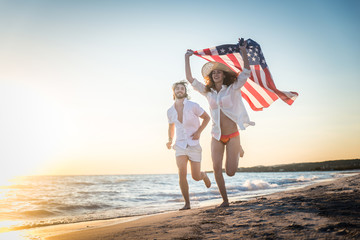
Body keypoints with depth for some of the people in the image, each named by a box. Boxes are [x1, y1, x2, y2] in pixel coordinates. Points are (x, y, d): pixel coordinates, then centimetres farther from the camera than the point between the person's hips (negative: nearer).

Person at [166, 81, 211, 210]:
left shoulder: (193, 106, -8)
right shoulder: (170, 111, 3)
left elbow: (207, 118, 3)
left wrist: (198, 132, -10)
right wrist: (170, 140, 3)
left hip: (194, 145, -2)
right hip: (180, 145, 2)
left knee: (196, 177, 1)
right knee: (182, 173, -17)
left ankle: (204, 175, 39)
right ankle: (187, 203, -6)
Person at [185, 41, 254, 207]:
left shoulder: (232, 89, -1)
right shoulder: (208, 92, 7)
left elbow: (247, 72, -10)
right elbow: (190, 78, 8)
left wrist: (243, 51, -13)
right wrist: (187, 58, 10)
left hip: (232, 135, -3)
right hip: (217, 136, 3)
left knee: (230, 172, -4)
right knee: (217, 168, -10)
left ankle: (238, 150, 30)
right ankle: (225, 200, 6)